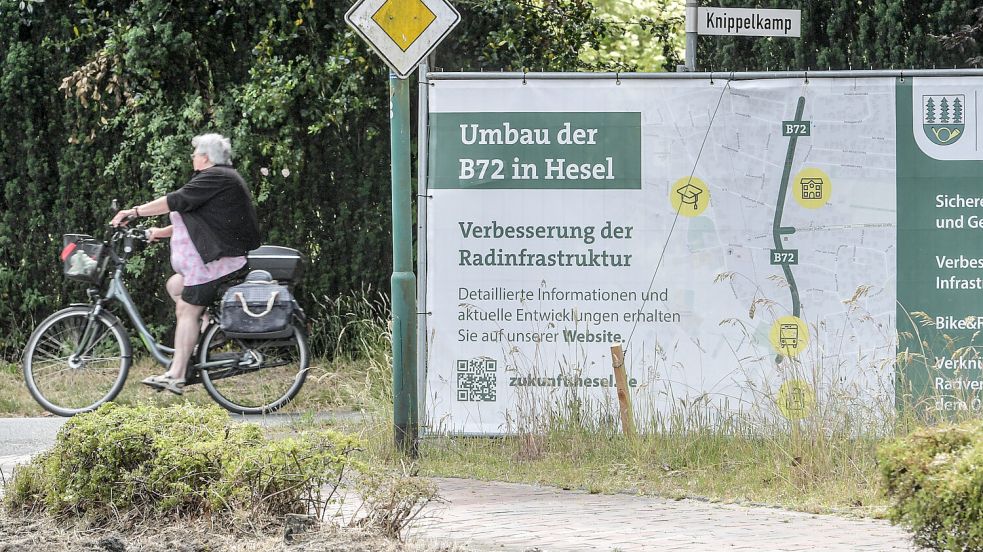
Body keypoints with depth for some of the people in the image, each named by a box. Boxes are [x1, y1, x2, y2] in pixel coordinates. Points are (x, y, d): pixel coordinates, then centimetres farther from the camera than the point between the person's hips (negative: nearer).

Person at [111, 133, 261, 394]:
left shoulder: (215, 177, -10)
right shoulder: (225, 178, 23)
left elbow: (177, 201, -17)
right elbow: (194, 219, 25)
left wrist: (135, 212, -14)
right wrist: (160, 232, 20)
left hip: (223, 259, -10)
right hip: (231, 254, 10)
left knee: (187, 309, -12)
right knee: (175, 284, 17)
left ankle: (175, 376, -16)